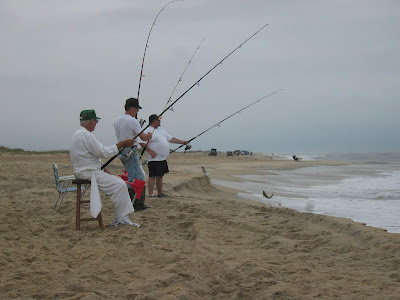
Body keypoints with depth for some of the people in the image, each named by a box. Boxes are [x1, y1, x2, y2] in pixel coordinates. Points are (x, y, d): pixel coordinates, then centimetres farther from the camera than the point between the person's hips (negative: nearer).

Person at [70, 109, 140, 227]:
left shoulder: (78, 133, 17)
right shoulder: (86, 135, -18)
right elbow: (103, 152, -19)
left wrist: (103, 169, 15)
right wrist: (122, 144, -13)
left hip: (84, 171, 11)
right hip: (88, 173, -11)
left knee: (119, 182, 10)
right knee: (119, 185, -13)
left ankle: (122, 218, 7)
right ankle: (120, 218, -6)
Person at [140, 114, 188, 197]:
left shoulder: (161, 130, 17)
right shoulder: (148, 131, -11)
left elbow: (171, 138, 21)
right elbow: (142, 143, -18)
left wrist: (182, 142, 16)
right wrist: (150, 151, -20)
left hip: (163, 158, 9)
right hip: (154, 159, -9)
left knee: (160, 176, 14)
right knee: (152, 176, -6)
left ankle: (160, 193, 21)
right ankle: (150, 194, -4)